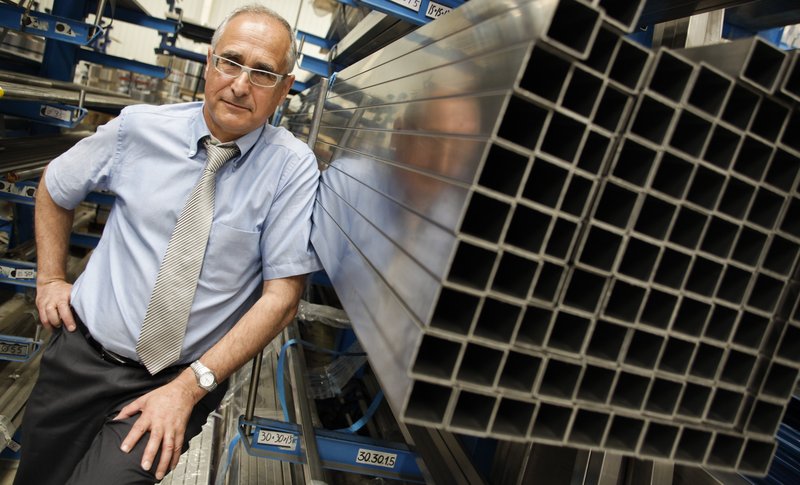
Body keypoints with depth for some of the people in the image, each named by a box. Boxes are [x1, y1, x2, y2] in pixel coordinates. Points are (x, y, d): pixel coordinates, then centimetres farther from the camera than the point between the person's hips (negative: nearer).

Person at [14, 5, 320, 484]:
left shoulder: (293, 166, -14)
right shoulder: (140, 126, -5)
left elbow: (282, 295, -15)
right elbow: (55, 188, 14)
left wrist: (191, 386, -18)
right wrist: (50, 279, 7)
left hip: (184, 376, -3)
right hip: (83, 350, 3)